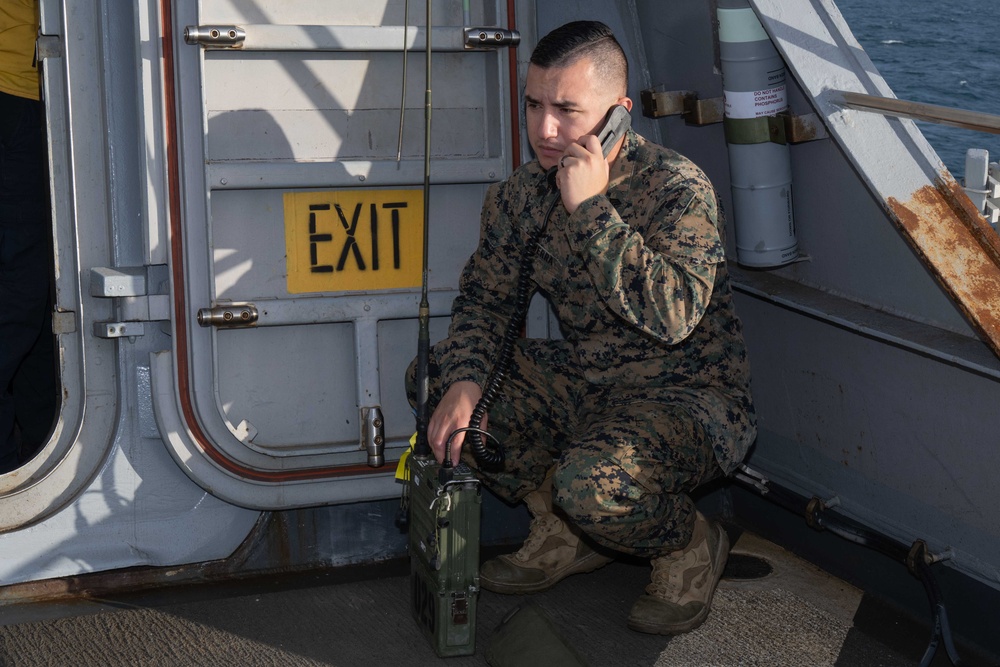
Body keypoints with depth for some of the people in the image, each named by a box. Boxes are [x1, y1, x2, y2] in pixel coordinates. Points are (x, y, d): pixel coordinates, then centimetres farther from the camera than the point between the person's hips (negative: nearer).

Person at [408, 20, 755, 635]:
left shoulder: (679, 188, -19)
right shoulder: (521, 196, 0)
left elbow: (674, 316, -33)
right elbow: (485, 298, 6)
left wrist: (591, 209, -30)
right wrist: (462, 383, -14)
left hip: (690, 395, -7)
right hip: (584, 383, 7)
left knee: (592, 482, -36)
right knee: (434, 373, -4)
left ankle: (692, 546, 2)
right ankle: (566, 531, 8)